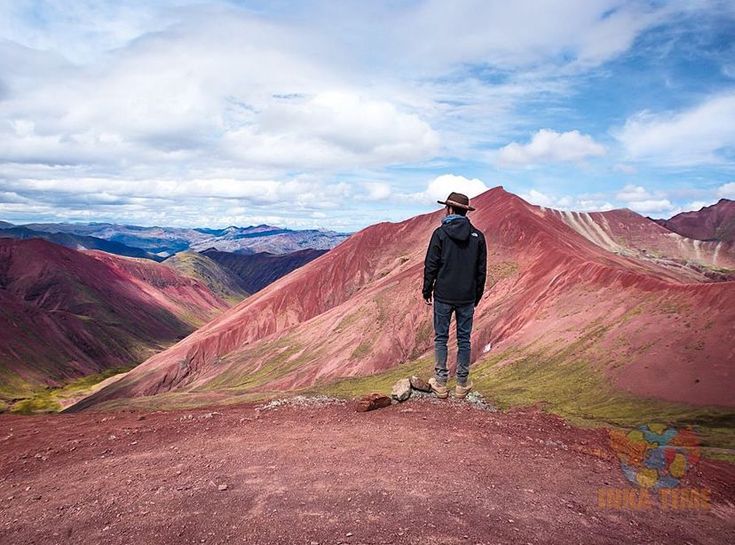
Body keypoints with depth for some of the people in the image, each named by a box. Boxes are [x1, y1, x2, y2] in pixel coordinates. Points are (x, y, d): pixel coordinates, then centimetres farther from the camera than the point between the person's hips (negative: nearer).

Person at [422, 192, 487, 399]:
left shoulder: (440, 233, -7)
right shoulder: (478, 236, 3)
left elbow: (431, 265, -7)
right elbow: (481, 270, 8)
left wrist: (427, 291, 4)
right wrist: (477, 295, 16)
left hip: (443, 296, -3)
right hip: (467, 297, 3)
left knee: (440, 338, 7)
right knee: (464, 339, 9)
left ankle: (441, 384, 10)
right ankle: (462, 385, 15)